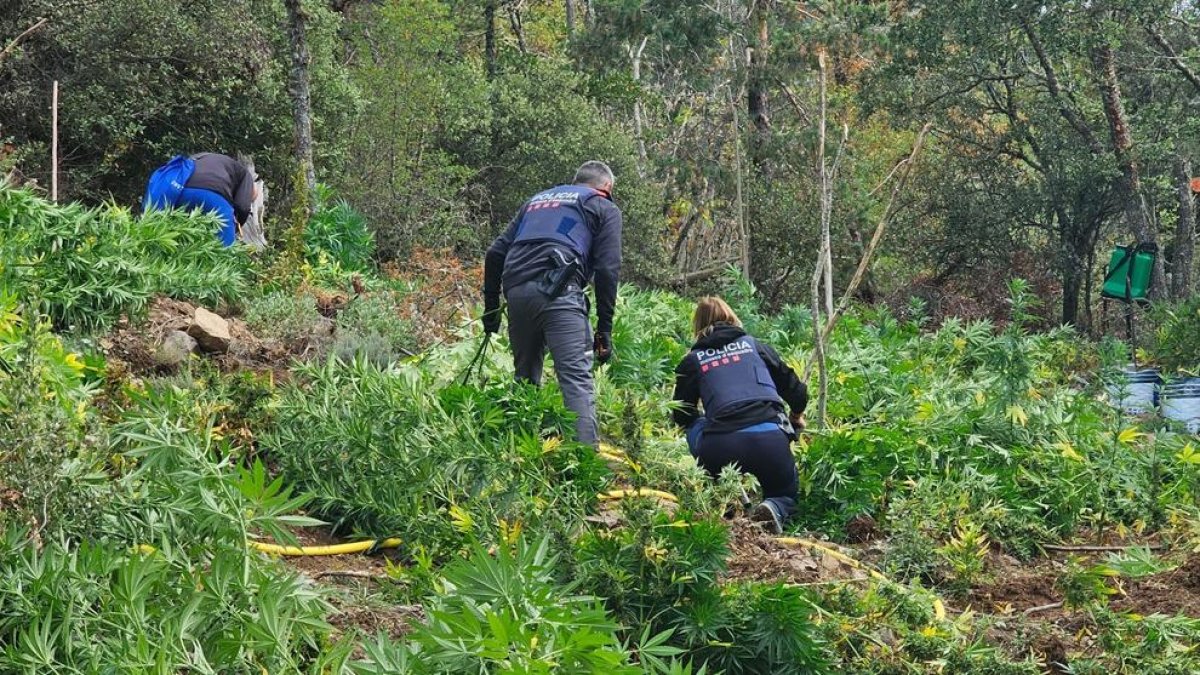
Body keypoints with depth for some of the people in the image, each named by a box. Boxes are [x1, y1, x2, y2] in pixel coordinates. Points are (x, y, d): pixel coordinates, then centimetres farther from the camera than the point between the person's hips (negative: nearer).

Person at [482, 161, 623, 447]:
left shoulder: (537, 199, 33)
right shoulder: (604, 208, 18)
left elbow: (495, 253, 23)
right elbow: (607, 269, 4)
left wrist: (491, 307, 26)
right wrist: (604, 329, 3)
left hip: (516, 291, 5)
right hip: (557, 291, -5)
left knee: (525, 377, 18)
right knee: (576, 377, -12)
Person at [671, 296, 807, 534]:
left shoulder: (692, 361, 17)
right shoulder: (753, 345, 20)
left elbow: (682, 417, 23)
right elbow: (794, 387, 23)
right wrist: (796, 417, 44)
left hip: (721, 446, -1)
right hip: (771, 440, 1)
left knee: (693, 427, 32)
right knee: (785, 494, 27)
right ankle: (774, 510, -11)